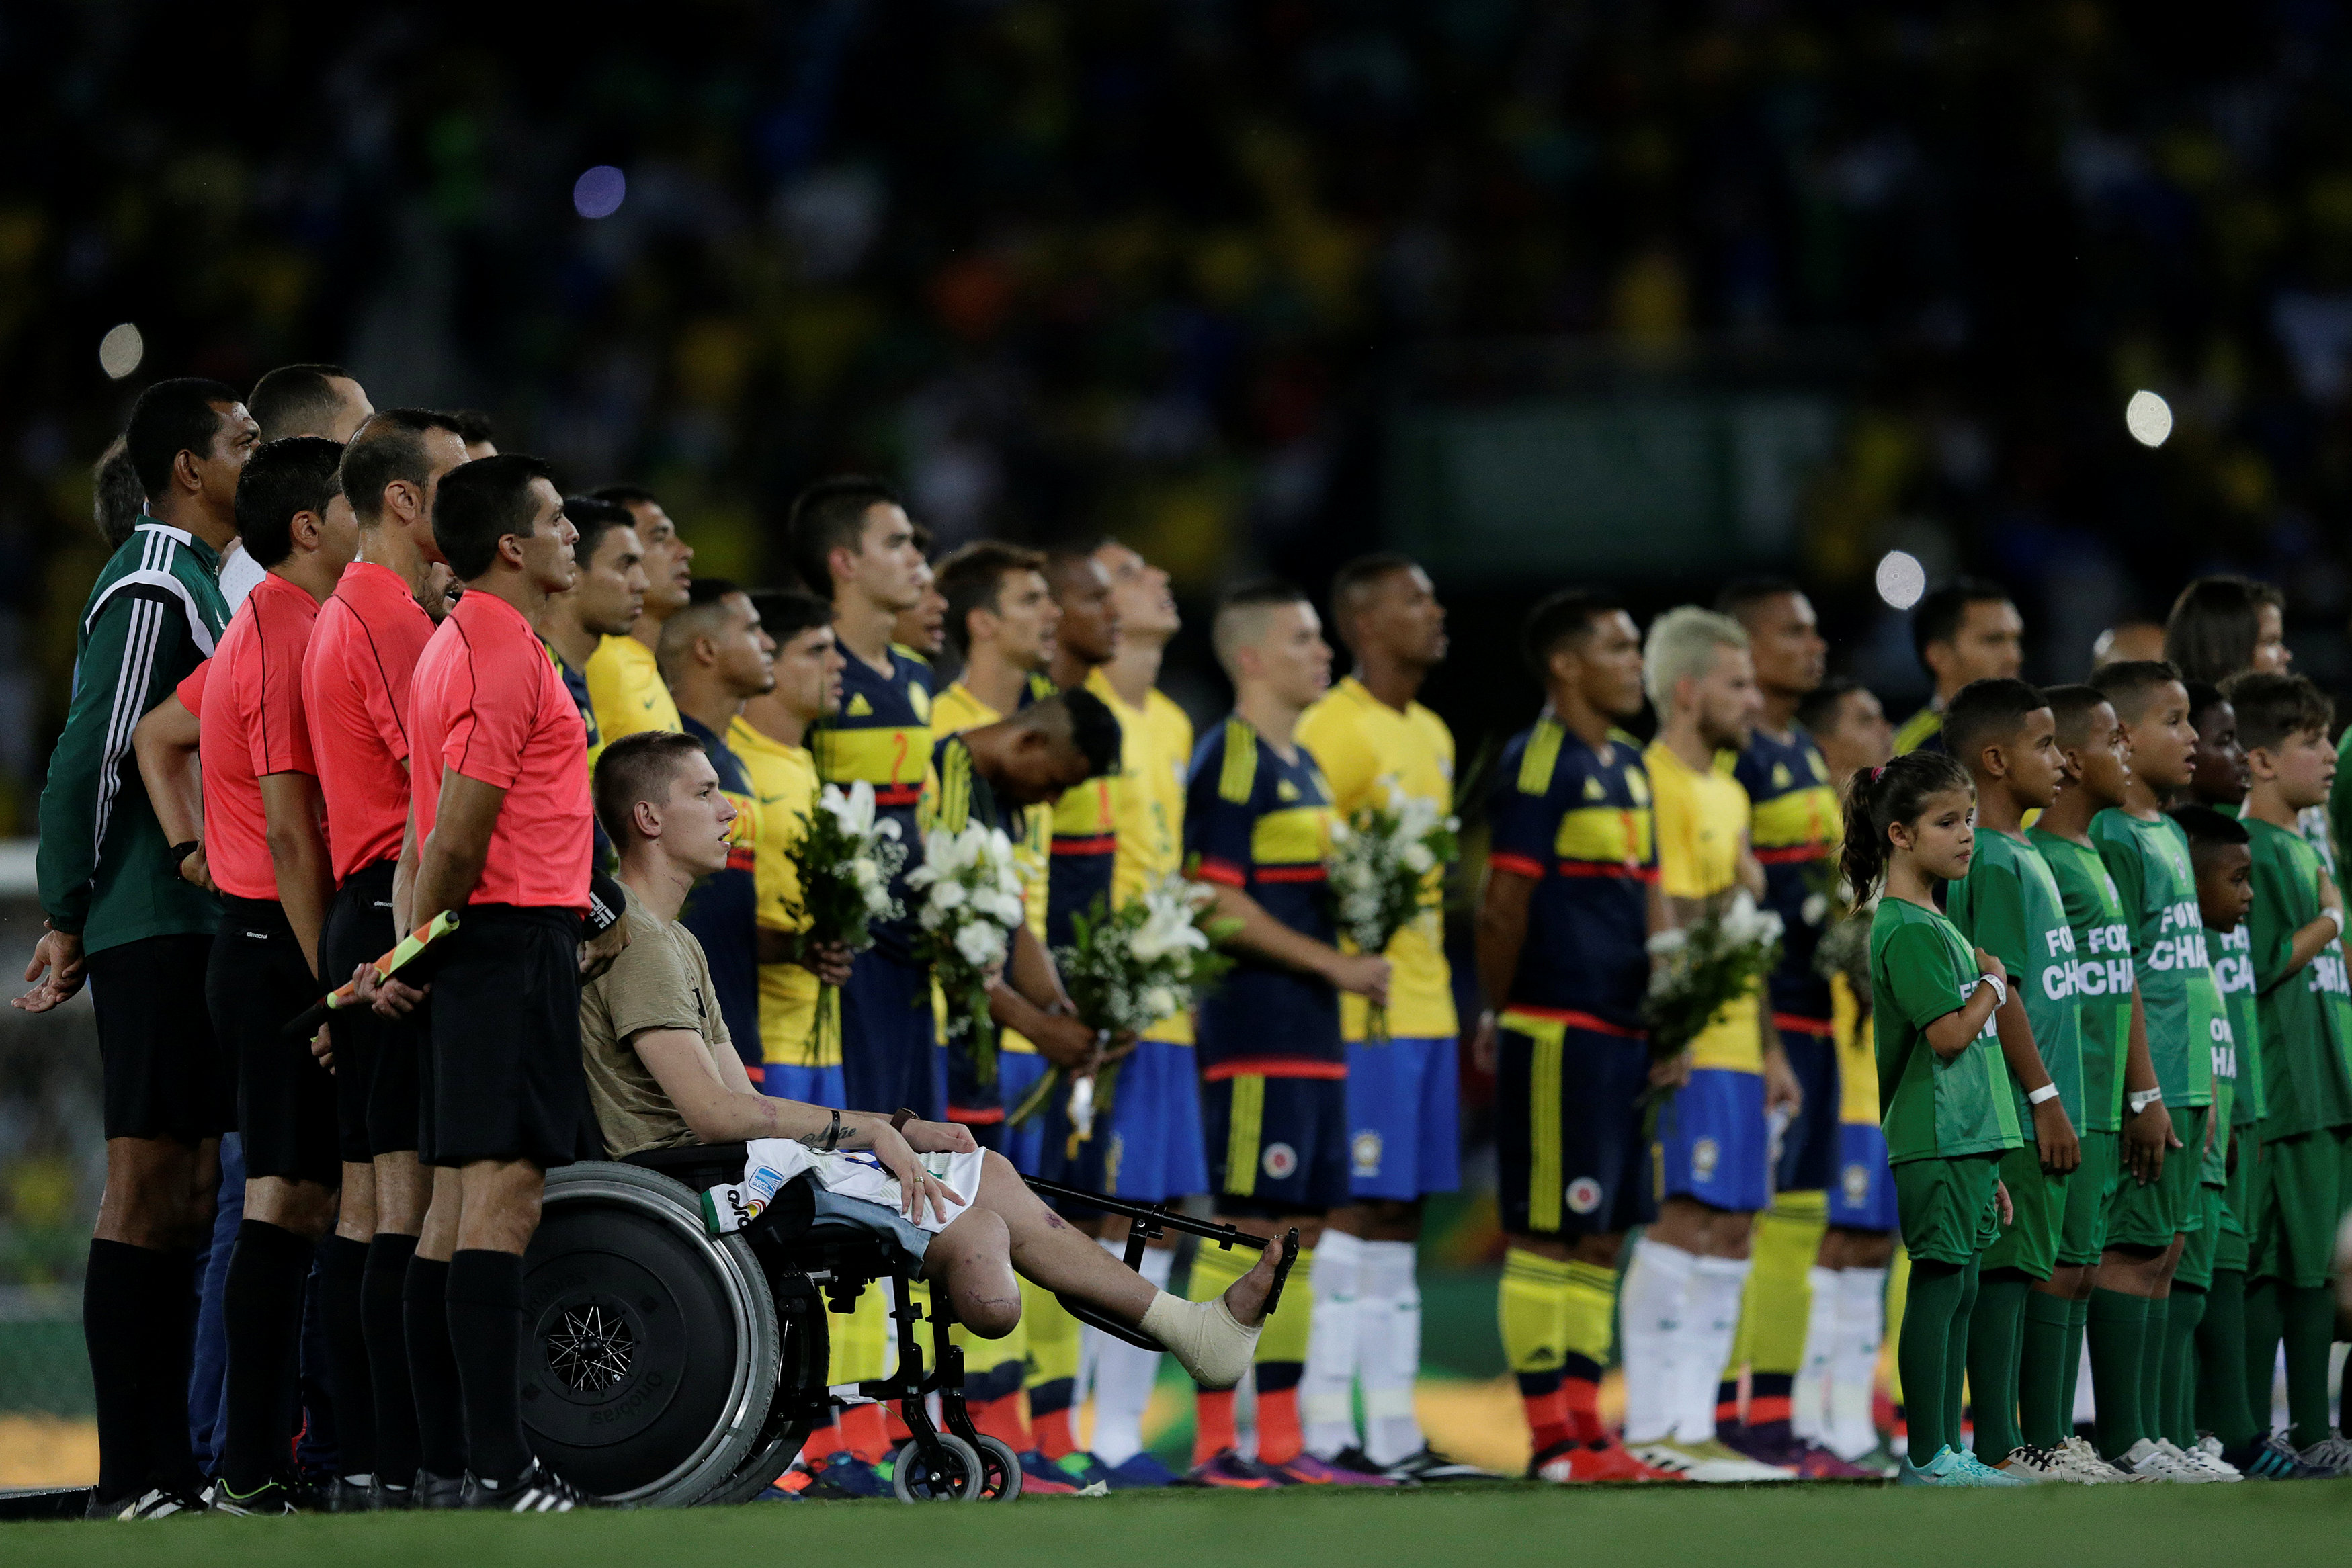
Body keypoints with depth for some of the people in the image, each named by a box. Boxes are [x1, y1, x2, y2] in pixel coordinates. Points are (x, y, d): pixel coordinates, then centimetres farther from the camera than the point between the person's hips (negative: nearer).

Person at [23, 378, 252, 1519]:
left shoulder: (197, 583, 20)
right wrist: (68, 920, -13)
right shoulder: (153, 590, -12)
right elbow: (93, 755, -15)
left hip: (196, 924, 10)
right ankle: (132, 1475, -9)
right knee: (150, 1189, -9)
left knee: (185, 1191, 9)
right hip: (157, 925, -10)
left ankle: (165, 1465, 11)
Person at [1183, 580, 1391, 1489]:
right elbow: (1219, 903, -16)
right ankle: (1213, 1442, -7)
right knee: (1248, 1226, -9)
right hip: (1254, 1032, -9)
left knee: (1301, 1229, 9)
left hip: (1313, 1036, 9)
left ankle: (1281, 1444, 12)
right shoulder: (1230, 759, -10)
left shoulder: (1303, 765, 19)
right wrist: (1333, 964, -17)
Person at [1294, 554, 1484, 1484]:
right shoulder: (1333, 730, -10)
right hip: (1364, 1017, -9)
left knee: (1401, 1218, 8)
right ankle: (1325, 1429, -5)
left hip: (1426, 1008, 9)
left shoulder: (1432, 736, 18)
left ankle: (1395, 1434, 9)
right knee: (1358, 1212, -8)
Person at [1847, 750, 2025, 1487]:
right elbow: (1949, 1033, -21)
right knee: (1938, 1287, -7)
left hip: (1962, 1142, 10)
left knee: (1957, 1291, 10)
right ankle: (1925, 1458, -5)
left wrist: (1987, 1168, 21)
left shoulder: (1935, 925, 18)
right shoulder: (1908, 929, -12)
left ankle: (1948, 1453, 14)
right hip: (1933, 1146, -10)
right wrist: (1996, 984, -3)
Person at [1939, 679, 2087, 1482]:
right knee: (2005, 1267, -7)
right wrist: (2044, 1097, -17)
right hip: (2011, 1112, -10)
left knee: (2042, 1269, 11)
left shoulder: (2025, 857, 17)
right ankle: (1998, 1450, -6)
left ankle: (2043, 1444, 15)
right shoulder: (1989, 863, -13)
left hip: (2045, 1110, 10)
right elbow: (1998, 990, -18)